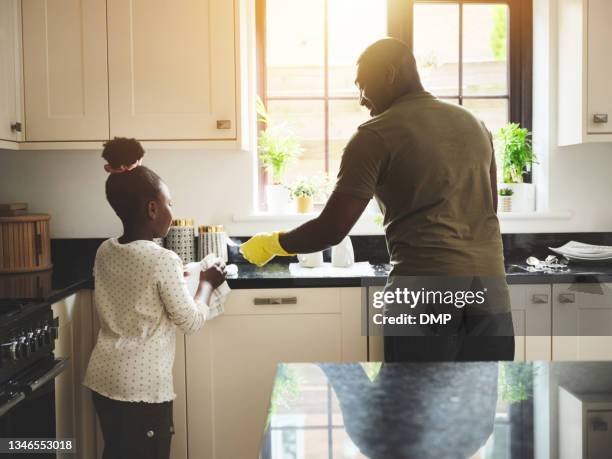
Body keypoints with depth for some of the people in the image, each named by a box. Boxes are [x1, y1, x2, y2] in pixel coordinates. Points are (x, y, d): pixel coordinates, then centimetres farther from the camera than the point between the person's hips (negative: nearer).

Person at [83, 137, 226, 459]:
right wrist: (207, 282, 3)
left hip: (102, 378, 7)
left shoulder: (104, 252, 2)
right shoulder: (163, 260, -19)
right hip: (142, 385, -7)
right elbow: (191, 321, -12)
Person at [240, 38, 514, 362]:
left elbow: (331, 229, -10)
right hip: (490, 282, 6)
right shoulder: (473, 125, 15)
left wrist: (272, 243, 6)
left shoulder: (377, 135, -6)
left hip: (426, 285, -6)